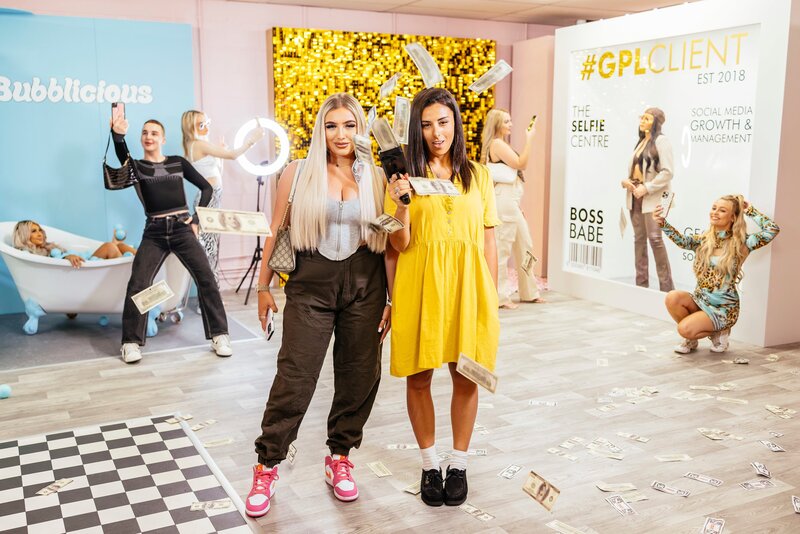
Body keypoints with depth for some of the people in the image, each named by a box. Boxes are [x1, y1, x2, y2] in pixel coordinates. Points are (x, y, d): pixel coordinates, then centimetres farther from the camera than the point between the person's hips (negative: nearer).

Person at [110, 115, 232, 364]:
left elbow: (206, 187, 13)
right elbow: (122, 156, -19)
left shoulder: (178, 162, 10)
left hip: (182, 228, 1)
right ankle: (131, 342, 1)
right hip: (154, 232, 0)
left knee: (206, 278, -8)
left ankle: (219, 335, 2)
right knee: (137, 284, -11)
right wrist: (118, 135, -40)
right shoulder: (136, 166, 6)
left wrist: (197, 218, 2)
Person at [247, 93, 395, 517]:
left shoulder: (376, 178, 3)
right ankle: (266, 467, 13)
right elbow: (276, 231, 6)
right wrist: (263, 285, 6)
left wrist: (395, 298, 1)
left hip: (365, 285, 2)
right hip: (311, 284, -1)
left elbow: (389, 243, 3)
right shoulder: (298, 173, 1)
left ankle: (340, 459, 27)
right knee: (294, 377, -1)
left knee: (358, 376, 8)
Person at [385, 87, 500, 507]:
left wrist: (491, 296, 5)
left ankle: (458, 464, 25)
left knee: (466, 376, 6)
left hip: (467, 283, 1)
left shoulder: (478, 175, 7)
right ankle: (429, 464, 24)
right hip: (420, 283, -1)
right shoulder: (405, 175, 2)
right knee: (418, 376, 6)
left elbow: (488, 241, 8)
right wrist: (401, 206, -19)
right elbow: (399, 245, -2)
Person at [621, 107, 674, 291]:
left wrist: (646, 188, -17)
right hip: (635, 196, 8)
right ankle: (641, 282, 14)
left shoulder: (660, 140, -6)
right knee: (639, 238, 8)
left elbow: (667, 172, -13)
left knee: (655, 238, -12)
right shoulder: (641, 142, 18)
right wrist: (626, 181, 1)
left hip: (652, 197, -8)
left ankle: (666, 285, -6)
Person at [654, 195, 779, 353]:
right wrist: (662, 223, -33)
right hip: (699, 299, 4)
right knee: (672, 297, -28)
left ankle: (717, 333, 9)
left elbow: (773, 230, -17)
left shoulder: (740, 243, -6)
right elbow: (682, 241, -17)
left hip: (724, 308, -4)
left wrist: (750, 211, -6)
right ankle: (691, 338, 1)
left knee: (685, 329, -26)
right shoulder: (703, 239, 3)